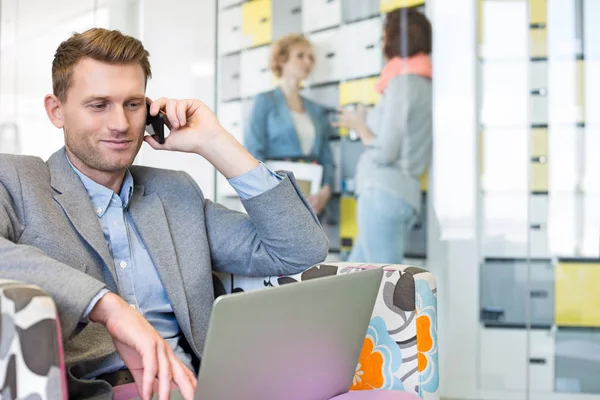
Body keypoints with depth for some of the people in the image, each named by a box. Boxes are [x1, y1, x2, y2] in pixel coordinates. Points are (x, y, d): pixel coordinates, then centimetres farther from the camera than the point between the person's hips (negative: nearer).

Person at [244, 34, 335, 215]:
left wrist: (325, 191, -6)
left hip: (310, 200, 4)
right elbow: (253, 153, -5)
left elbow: (326, 158, 14)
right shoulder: (265, 102, 6)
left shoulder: (317, 111, 19)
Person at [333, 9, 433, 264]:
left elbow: (384, 153, -15)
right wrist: (362, 125, 17)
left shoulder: (403, 83, -11)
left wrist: (359, 126, 1)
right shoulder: (424, 84, 15)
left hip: (383, 194, -10)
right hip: (403, 194, 10)